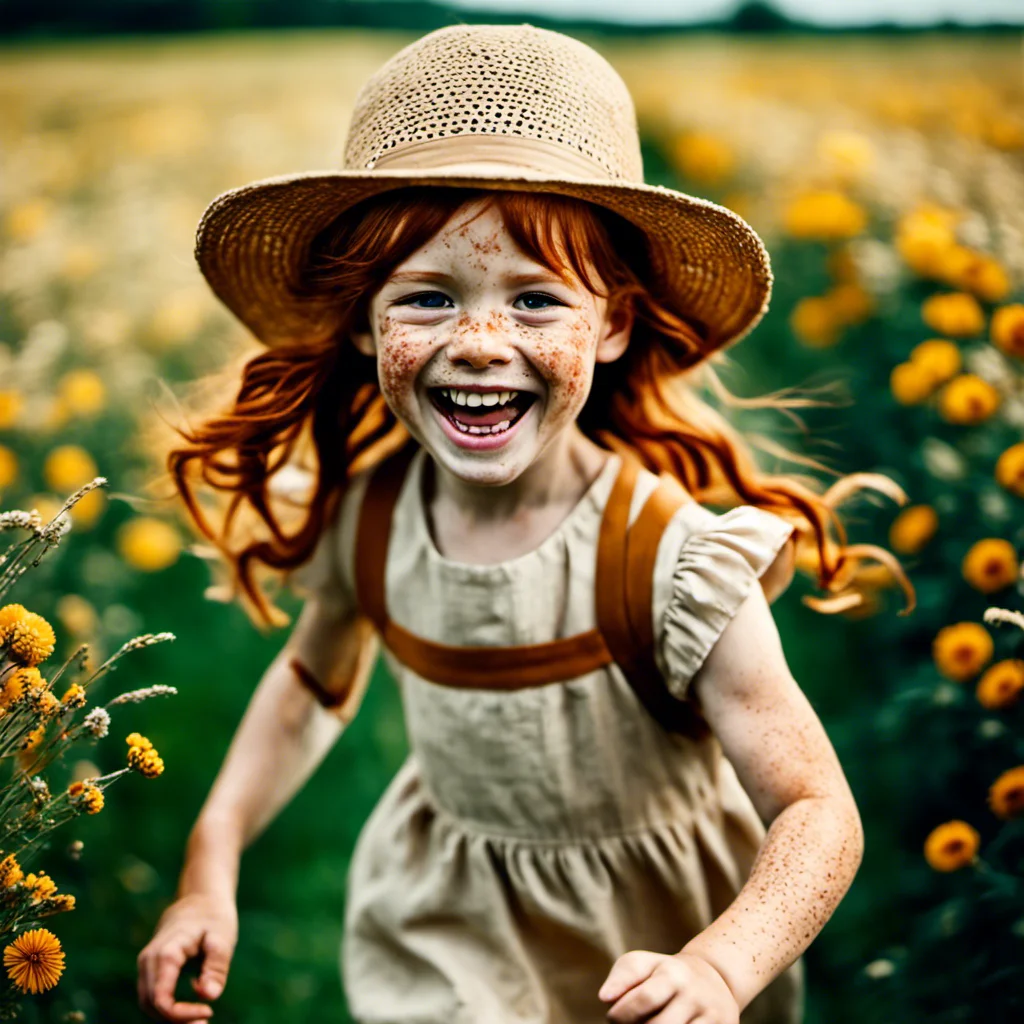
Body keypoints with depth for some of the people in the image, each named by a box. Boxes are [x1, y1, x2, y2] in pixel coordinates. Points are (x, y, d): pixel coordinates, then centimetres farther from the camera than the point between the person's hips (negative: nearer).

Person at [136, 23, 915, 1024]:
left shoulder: (672, 562, -31)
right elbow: (315, 683, 4)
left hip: (651, 928, -2)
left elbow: (818, 815, -28)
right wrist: (211, 867, -3)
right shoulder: (362, 515, -17)